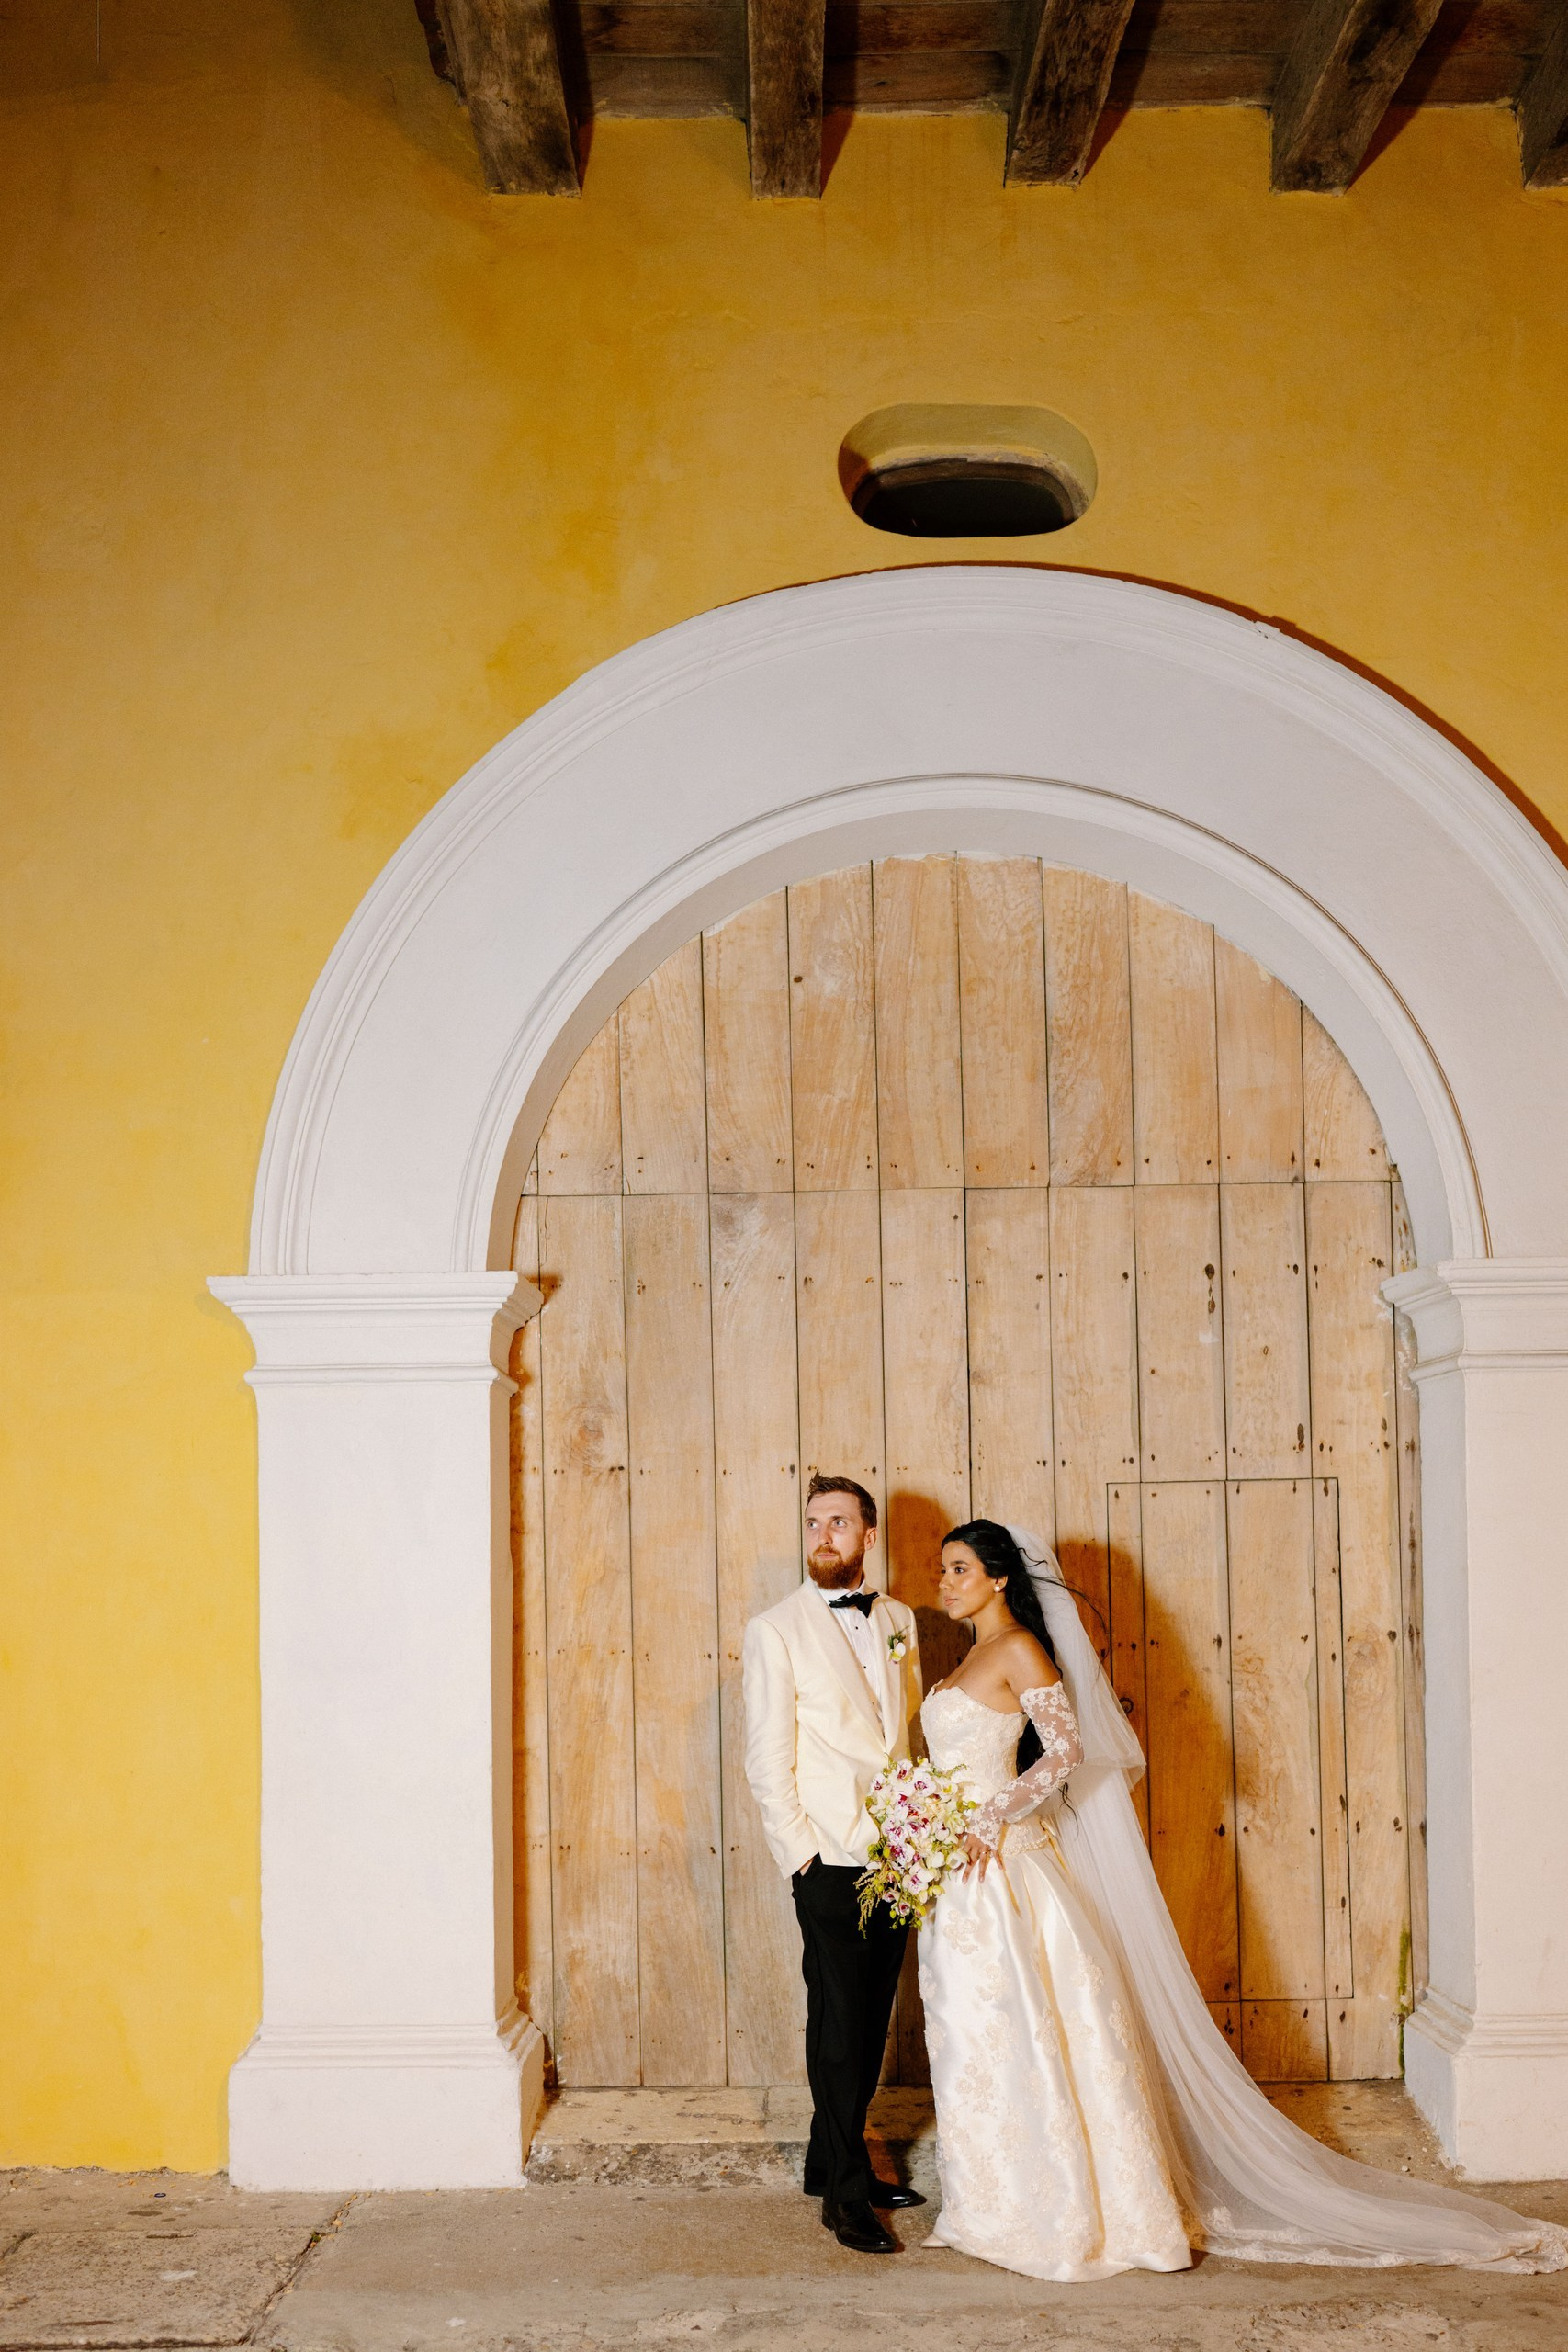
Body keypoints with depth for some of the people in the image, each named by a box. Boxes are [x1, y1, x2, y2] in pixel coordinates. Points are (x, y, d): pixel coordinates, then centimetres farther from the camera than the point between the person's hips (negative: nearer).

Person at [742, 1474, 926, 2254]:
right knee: (839, 2023, 0)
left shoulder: (898, 1621, 10)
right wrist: (802, 1854, -11)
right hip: (831, 1861, -5)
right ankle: (846, 2192, 11)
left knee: (871, 2021, 12)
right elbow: (767, 1760, -7)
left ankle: (831, 2159, 27)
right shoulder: (775, 1631, -6)